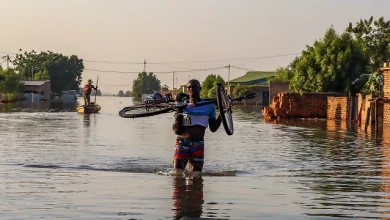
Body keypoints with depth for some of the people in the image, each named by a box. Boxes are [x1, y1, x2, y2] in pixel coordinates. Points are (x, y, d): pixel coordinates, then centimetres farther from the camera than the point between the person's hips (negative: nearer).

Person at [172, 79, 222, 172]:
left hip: (198, 145, 1)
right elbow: (177, 131, 3)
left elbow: (213, 128, 9)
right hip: (182, 143, -1)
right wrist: (178, 115, -13)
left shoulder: (209, 106, 9)